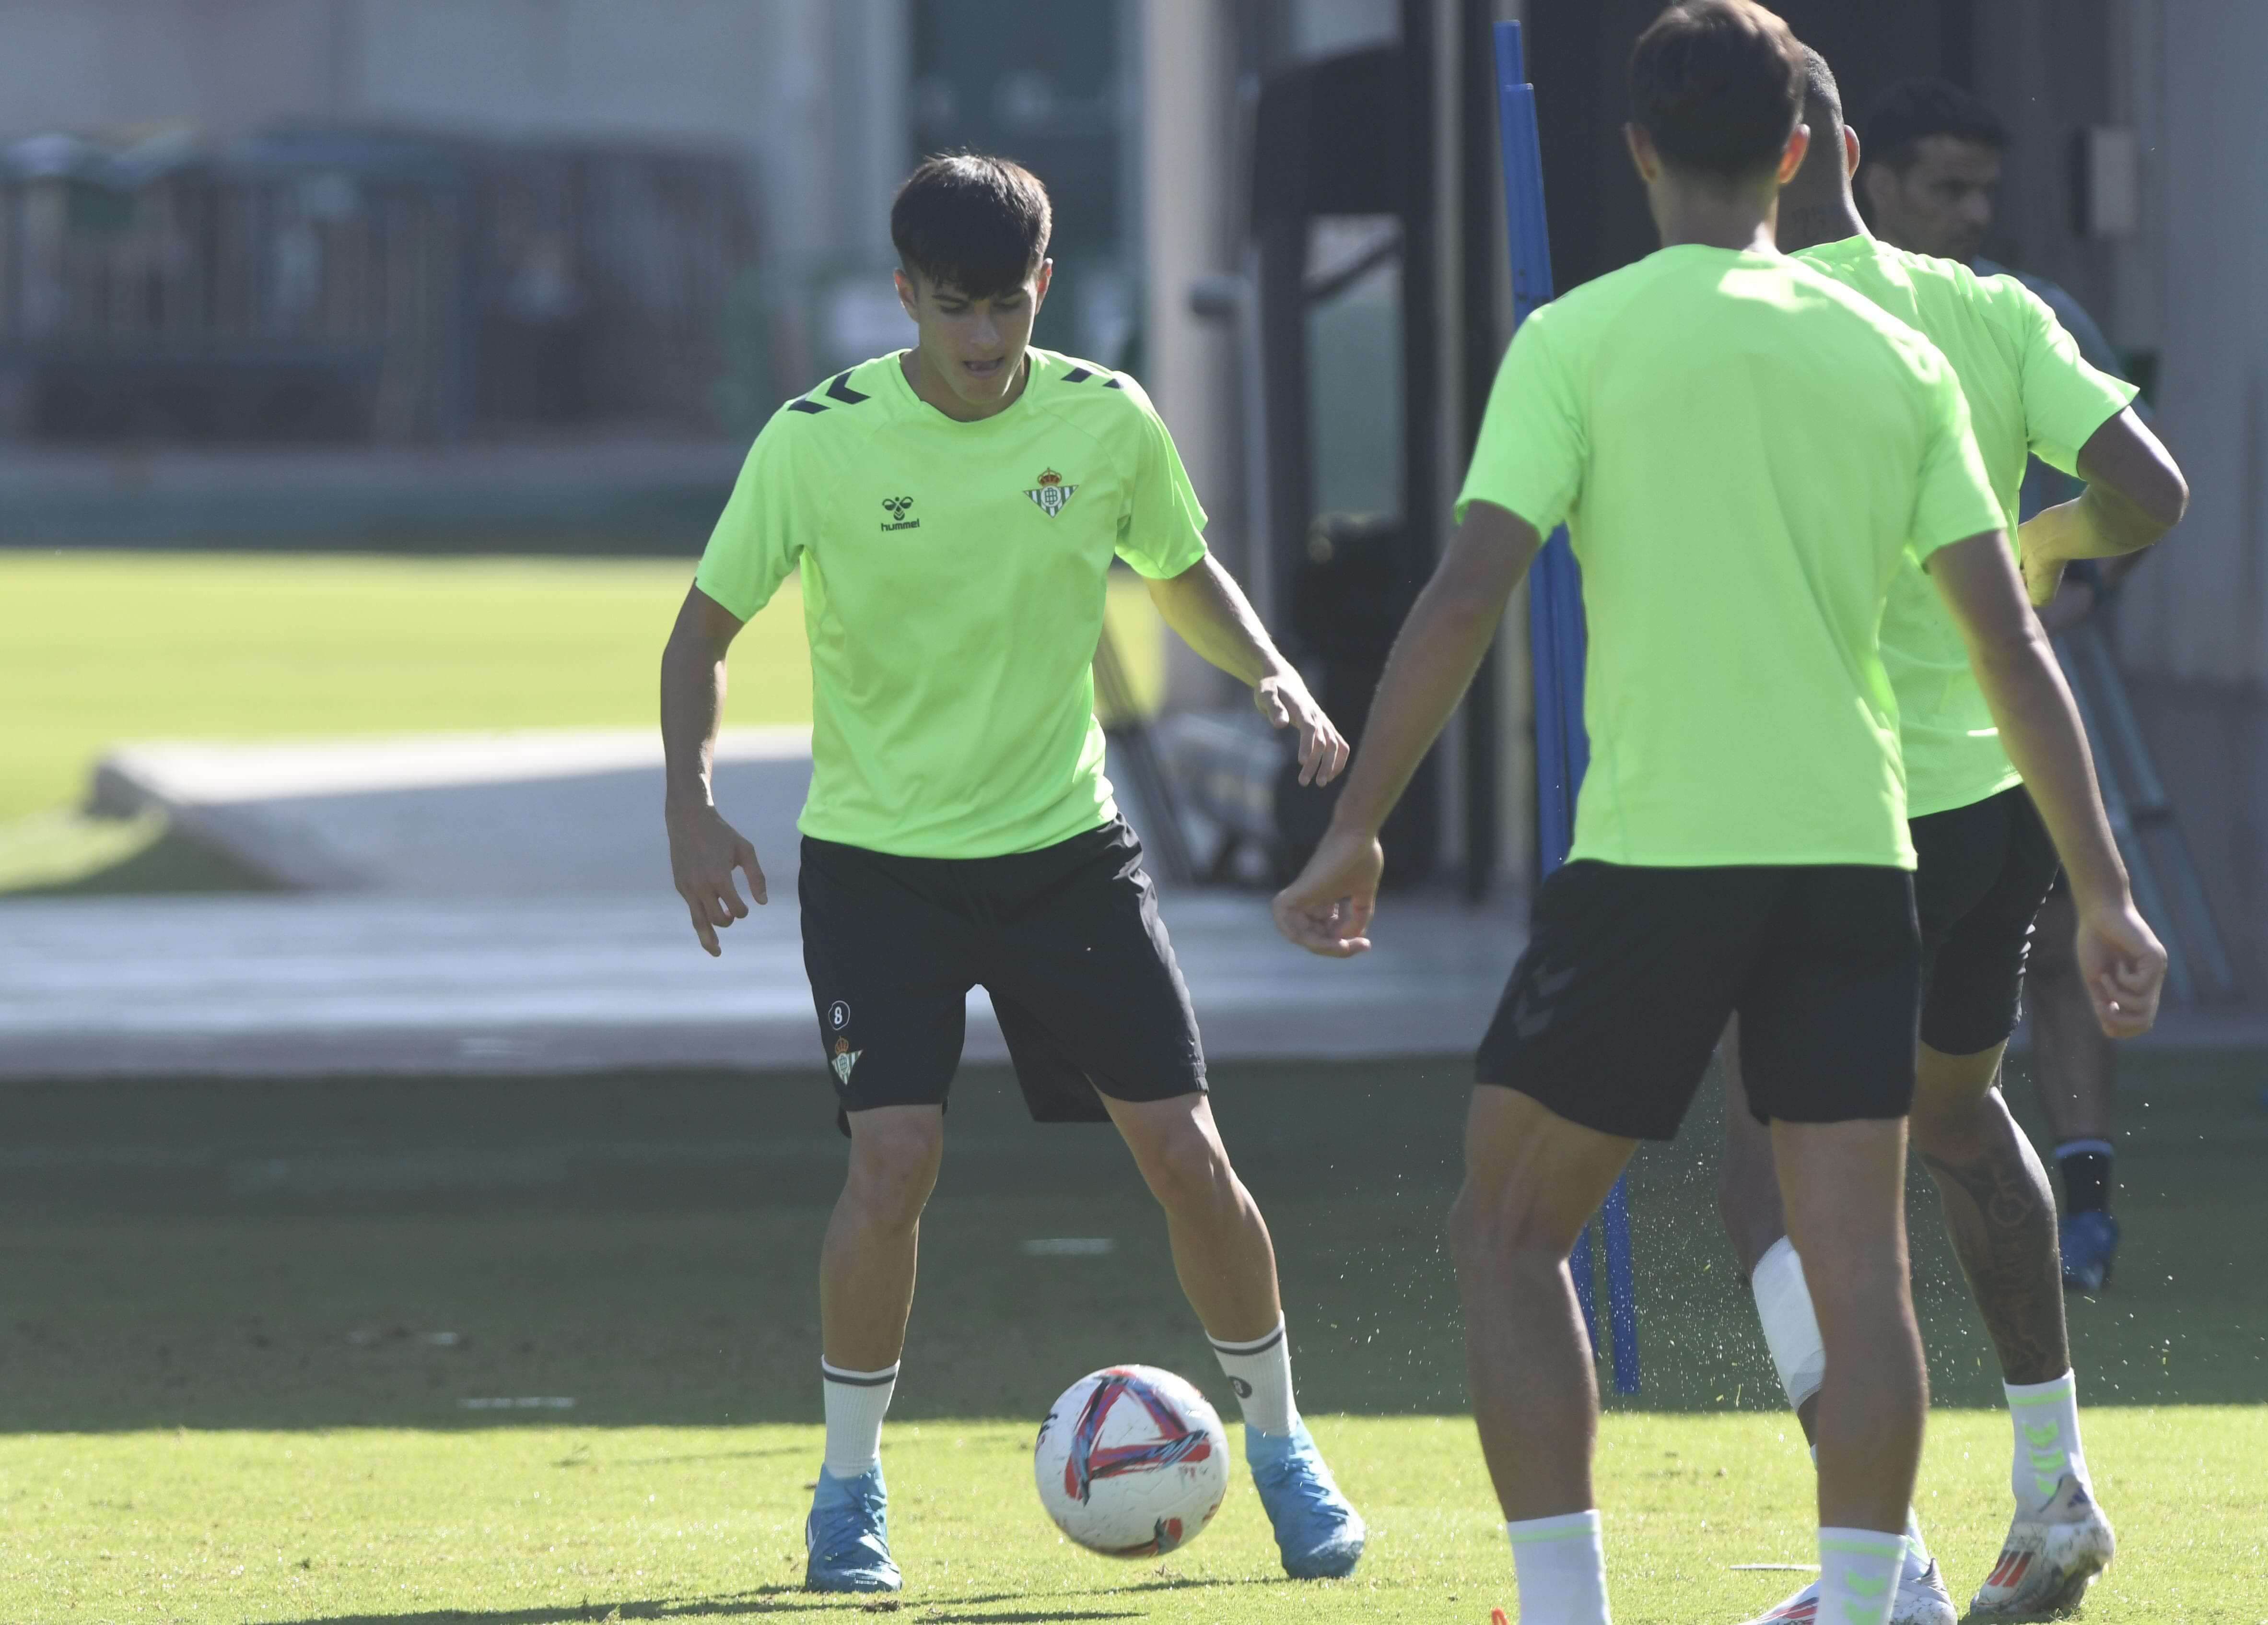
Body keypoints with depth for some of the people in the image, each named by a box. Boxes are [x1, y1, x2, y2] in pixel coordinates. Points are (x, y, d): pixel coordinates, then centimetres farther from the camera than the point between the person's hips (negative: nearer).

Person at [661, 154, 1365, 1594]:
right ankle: (851, 1488, 2)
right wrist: (694, 802, -16)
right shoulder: (819, 442, -13)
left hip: (1064, 841, 2)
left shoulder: (1108, 421, -5)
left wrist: (1274, 676, -5)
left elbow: (1184, 573, 13)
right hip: (879, 854, -2)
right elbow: (708, 625, -3)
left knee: (1185, 1150, -2)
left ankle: (1281, 1445, 19)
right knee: (895, 1161, -16)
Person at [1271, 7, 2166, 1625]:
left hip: (1653, 854, -3)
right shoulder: (1895, 355, 8)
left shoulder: (1580, 340, -2)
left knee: (1509, 1233, 9)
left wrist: (1356, 826, -6)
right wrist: (2104, 893, 12)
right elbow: (2012, 643, 7)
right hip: (1856, 854, 3)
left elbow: (1467, 596, -11)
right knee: (1860, 1264, 4)